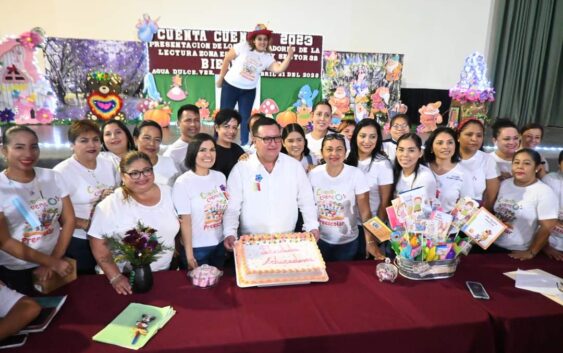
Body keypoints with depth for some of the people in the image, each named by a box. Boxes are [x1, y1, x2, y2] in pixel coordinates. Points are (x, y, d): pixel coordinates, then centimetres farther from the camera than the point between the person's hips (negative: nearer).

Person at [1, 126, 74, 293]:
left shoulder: (53, 177, -3)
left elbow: (69, 220, -1)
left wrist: (55, 259, -10)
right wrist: (51, 262, -14)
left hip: (59, 262, 3)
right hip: (15, 272, -3)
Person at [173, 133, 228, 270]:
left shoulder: (220, 177, 2)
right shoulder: (183, 182, -15)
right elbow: (185, 221, -14)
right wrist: (189, 255, -12)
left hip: (220, 244, 5)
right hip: (196, 248, -5)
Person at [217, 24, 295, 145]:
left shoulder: (267, 57, -2)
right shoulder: (243, 47, -10)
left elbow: (279, 69, -18)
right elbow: (227, 59, -3)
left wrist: (289, 56, -30)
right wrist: (221, 78, 2)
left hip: (249, 91, 2)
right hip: (230, 86, -2)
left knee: (245, 117, 6)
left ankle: (244, 144, 16)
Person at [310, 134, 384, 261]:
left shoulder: (356, 175, -15)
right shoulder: (313, 174, -9)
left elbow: (365, 212, -14)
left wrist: (370, 242, -21)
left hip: (348, 241, -1)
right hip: (320, 240, 2)